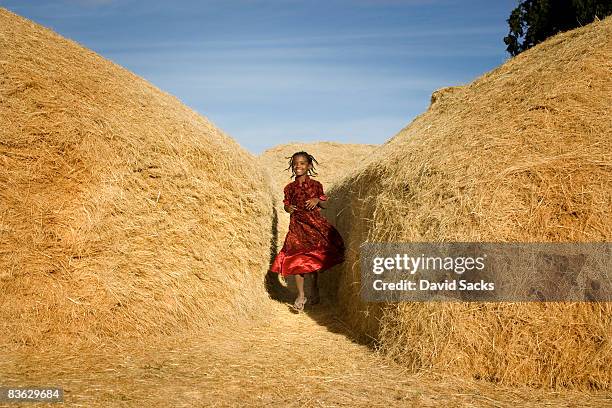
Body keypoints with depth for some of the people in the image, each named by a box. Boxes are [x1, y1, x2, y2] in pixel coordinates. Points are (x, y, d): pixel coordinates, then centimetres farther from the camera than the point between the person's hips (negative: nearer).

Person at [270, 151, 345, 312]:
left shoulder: (316, 185, 3)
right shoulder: (290, 187, 6)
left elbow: (325, 204, 7)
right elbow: (286, 204, 14)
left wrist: (317, 200, -14)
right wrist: (288, 208, -9)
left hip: (315, 224, -1)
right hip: (297, 225, 1)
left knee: (315, 258, 4)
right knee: (296, 259, -3)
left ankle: (315, 289, 26)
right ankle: (301, 295, 5)